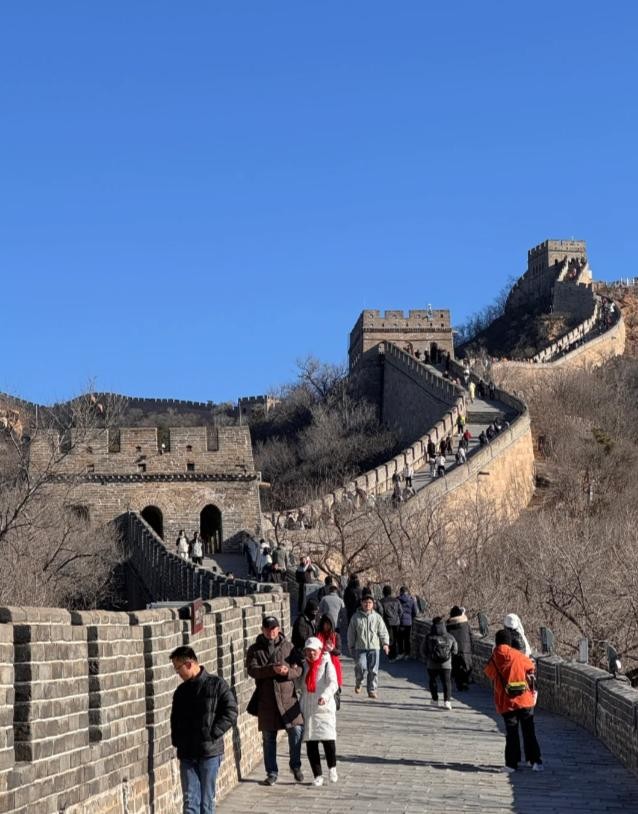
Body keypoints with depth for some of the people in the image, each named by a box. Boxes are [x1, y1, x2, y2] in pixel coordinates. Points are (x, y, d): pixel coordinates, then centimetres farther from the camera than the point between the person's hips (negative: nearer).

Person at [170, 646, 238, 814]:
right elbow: (175, 719, 21)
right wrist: (176, 740, 5)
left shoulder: (216, 685, -4)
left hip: (210, 752, -4)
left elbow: (230, 713, -7)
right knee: (189, 800, 0)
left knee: (207, 799, 4)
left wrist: (212, 733, -14)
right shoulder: (181, 691, 12)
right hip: (187, 754, 4)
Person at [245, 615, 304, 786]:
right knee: (268, 737, 6)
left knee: (296, 730, -9)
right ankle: (272, 773, 17)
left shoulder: (288, 647, 8)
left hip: (288, 696, 0)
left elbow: (298, 670, 4)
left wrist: (287, 672, -18)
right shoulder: (255, 649, 6)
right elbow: (252, 670, -10)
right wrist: (272, 669, -23)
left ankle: (295, 766, 11)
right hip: (265, 699, 0)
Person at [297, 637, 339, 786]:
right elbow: (299, 685, 17)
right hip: (307, 710, 4)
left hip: (324, 708, -4)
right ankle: (318, 775, 11)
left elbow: (333, 684, -13)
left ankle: (332, 768, 12)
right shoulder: (303, 666, 13)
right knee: (310, 744, 2)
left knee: (328, 739, -13)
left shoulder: (327, 665, -1)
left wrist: (325, 696, -31)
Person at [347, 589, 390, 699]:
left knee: (373, 670, 0)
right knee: (361, 666, -15)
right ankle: (358, 682, 14)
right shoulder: (356, 617, 4)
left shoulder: (376, 617, 6)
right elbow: (351, 633, 9)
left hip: (374, 648, 1)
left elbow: (383, 632, 7)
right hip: (360, 648, -1)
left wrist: (385, 643, -4)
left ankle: (372, 690, 10)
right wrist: (351, 646, 9)